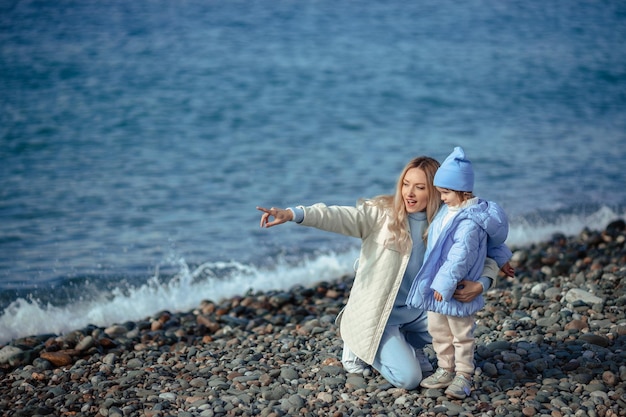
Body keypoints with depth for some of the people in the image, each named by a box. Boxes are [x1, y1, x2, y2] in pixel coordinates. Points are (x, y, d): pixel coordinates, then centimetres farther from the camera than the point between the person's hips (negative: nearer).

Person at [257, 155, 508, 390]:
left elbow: (484, 257, 1)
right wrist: (293, 214, -47)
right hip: (378, 314, -5)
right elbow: (342, 217, -30)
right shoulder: (382, 213, -14)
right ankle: (361, 348, 13)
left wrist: (481, 284, -23)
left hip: (417, 310, 5)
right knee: (408, 378, -16)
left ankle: (409, 344, 13)